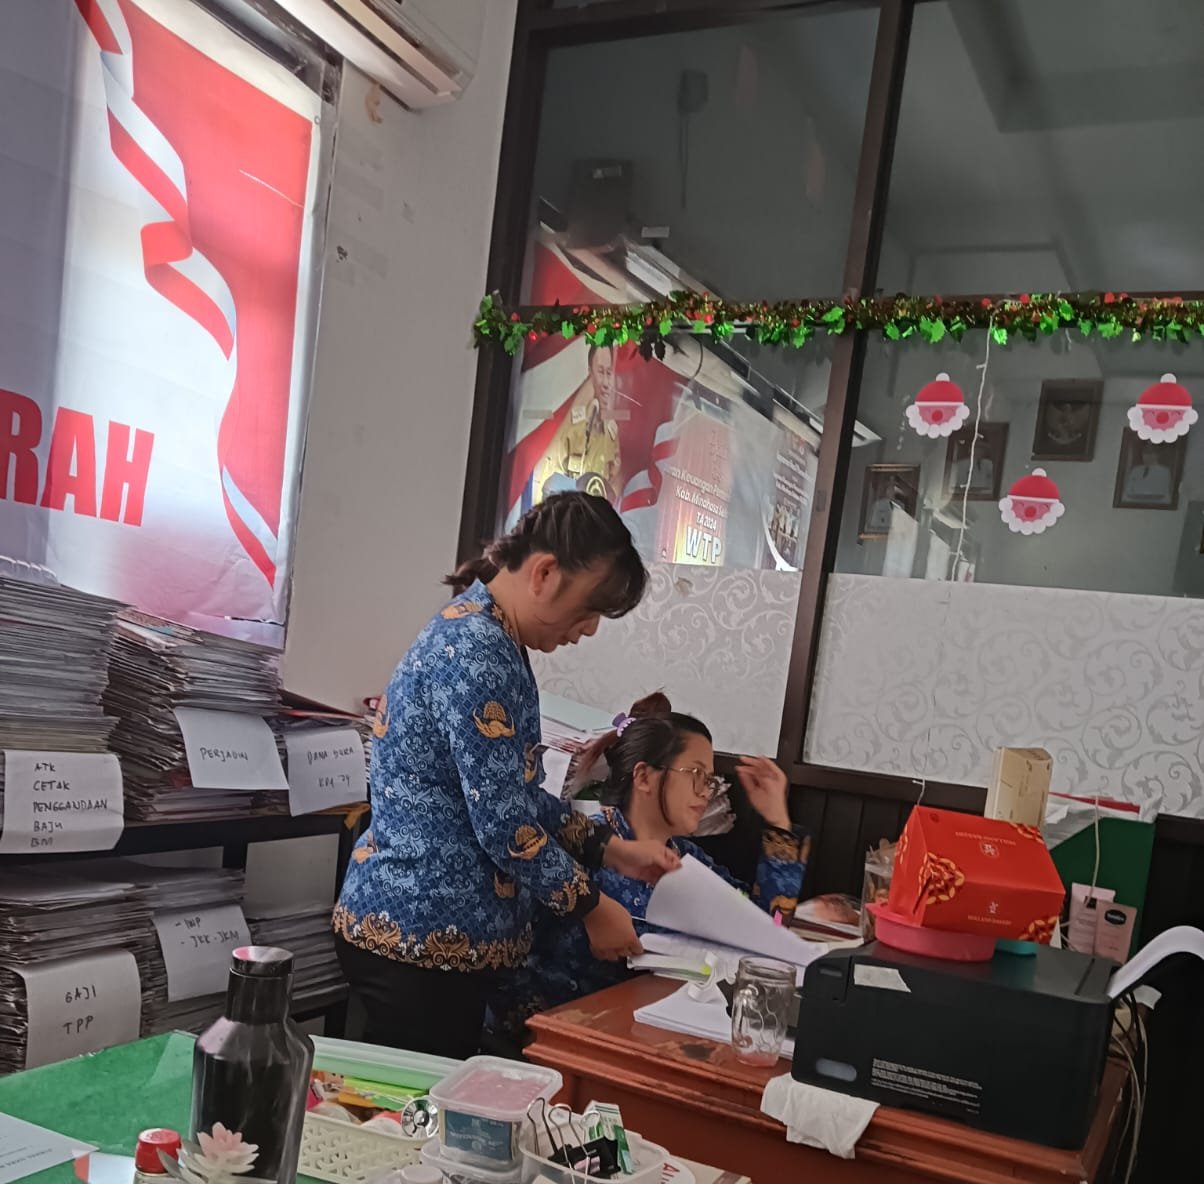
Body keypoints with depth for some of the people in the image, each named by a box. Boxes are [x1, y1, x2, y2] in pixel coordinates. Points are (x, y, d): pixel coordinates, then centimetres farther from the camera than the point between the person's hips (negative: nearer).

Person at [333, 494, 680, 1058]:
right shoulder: (476, 652, -21)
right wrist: (592, 907, -8)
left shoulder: (487, 640, 11)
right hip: (420, 935, -10)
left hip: (433, 927, 10)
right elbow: (503, 822, -21)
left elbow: (519, 795, 18)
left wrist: (611, 849, 12)